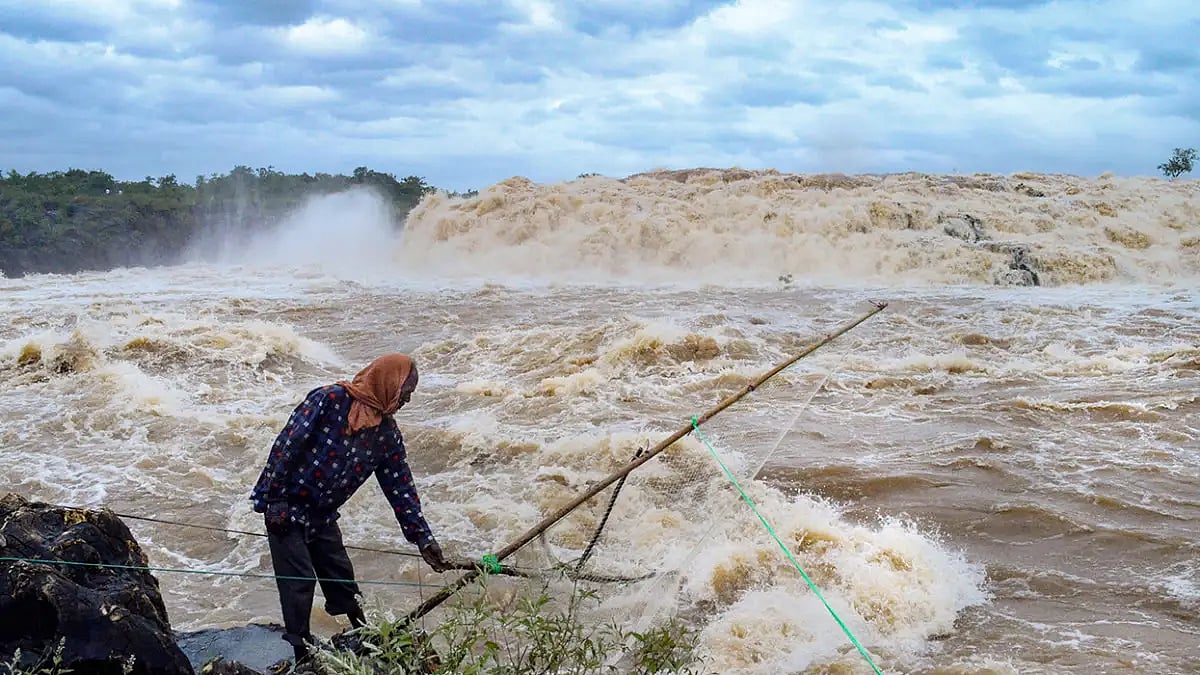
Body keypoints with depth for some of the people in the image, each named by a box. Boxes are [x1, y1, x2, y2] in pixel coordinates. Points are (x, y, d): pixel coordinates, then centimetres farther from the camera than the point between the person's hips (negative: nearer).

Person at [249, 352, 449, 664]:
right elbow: (286, 445, -20)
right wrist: (275, 500, -20)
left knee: (341, 579, 12)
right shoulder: (330, 400, -19)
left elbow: (400, 488, 3)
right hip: (285, 507, -6)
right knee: (299, 581, -7)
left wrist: (423, 538, -1)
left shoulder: (388, 434, 1)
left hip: (323, 516, 7)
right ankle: (300, 655, 5)